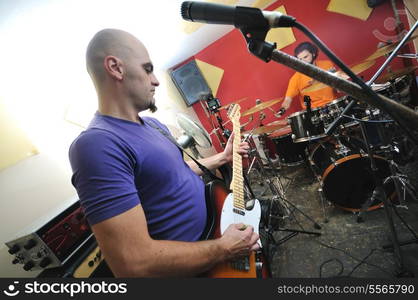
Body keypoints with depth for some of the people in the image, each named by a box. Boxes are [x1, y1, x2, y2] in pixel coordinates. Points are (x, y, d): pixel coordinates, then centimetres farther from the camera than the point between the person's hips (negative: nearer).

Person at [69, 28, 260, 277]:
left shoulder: (152, 124, 3)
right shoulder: (98, 145, -29)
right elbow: (134, 262, -33)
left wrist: (223, 157, 14)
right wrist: (225, 248, -24)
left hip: (215, 228, 9)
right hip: (189, 267, -9)